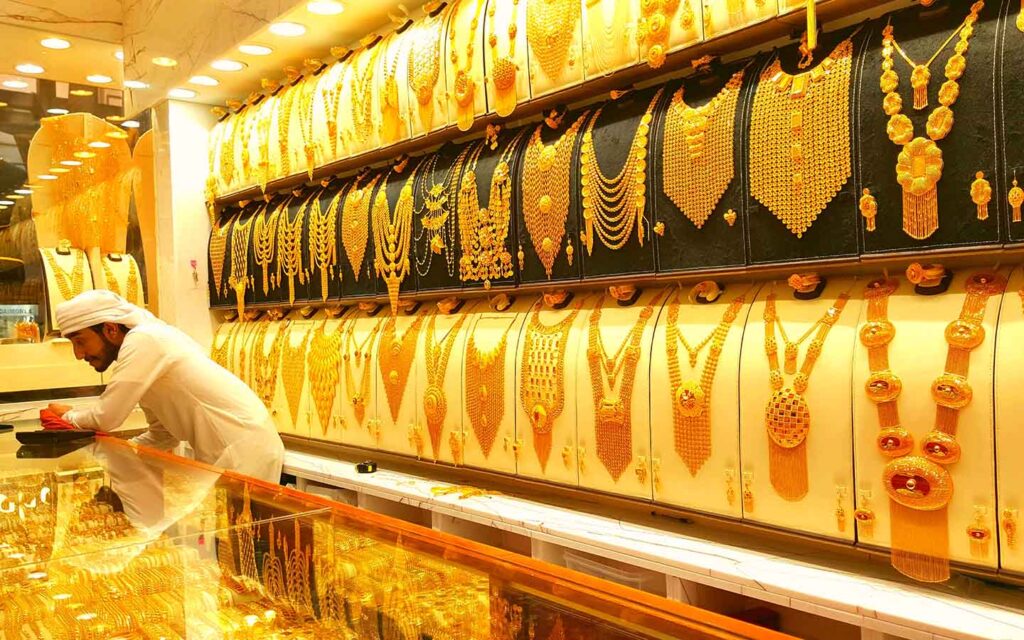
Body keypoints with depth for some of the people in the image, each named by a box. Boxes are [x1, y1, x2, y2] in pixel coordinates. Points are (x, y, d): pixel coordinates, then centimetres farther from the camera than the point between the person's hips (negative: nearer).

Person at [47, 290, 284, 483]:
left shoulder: (142, 341, -13)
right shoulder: (146, 343, 15)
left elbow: (106, 418, -13)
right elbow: (162, 434, 20)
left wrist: (68, 416, 7)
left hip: (245, 451, -9)